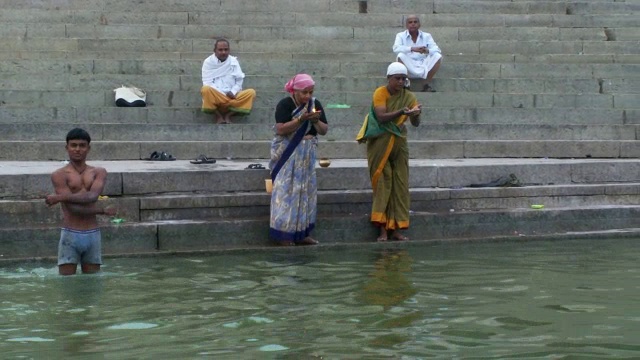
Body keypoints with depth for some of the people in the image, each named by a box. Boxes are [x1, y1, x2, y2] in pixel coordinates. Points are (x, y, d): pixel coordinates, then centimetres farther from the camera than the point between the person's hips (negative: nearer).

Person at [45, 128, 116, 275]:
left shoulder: (99, 172, 8)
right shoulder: (59, 175, -3)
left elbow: (92, 196, -13)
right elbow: (73, 208, -13)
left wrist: (60, 197, -21)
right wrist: (103, 211, -6)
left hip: (92, 235, 3)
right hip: (70, 235, -3)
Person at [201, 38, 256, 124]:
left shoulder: (233, 61, 11)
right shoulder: (208, 62, 4)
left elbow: (239, 79, 7)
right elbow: (207, 83, -4)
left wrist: (233, 92, -13)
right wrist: (223, 94, -16)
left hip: (232, 96, 3)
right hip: (215, 97, -2)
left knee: (251, 93, -23)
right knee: (206, 89, -36)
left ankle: (228, 114, -19)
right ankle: (218, 115, -15)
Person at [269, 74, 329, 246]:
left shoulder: (315, 104, 6)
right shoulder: (285, 105, -9)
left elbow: (324, 130, 5)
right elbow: (280, 130, -20)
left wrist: (316, 121, -15)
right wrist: (302, 119, -26)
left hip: (307, 152, 6)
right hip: (287, 153, -5)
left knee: (306, 189, 2)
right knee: (286, 189, -10)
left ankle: (301, 233, 8)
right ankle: (283, 233, -7)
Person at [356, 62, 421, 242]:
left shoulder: (409, 97, 1)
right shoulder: (380, 93, -10)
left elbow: (415, 123, -8)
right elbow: (381, 117, -23)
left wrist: (415, 115, -30)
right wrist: (401, 112, -36)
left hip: (399, 142, 4)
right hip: (380, 142, -4)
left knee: (400, 184, 0)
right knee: (383, 182, -5)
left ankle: (396, 229, 4)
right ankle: (383, 229, -4)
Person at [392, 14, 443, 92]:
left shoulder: (426, 36, 11)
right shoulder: (401, 36, 6)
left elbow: (437, 50, -4)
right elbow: (396, 48, -16)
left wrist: (427, 51, -27)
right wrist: (412, 49, -30)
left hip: (424, 66, 2)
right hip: (408, 69, -2)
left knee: (438, 56, -22)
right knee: (400, 56, -30)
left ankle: (428, 84, -24)